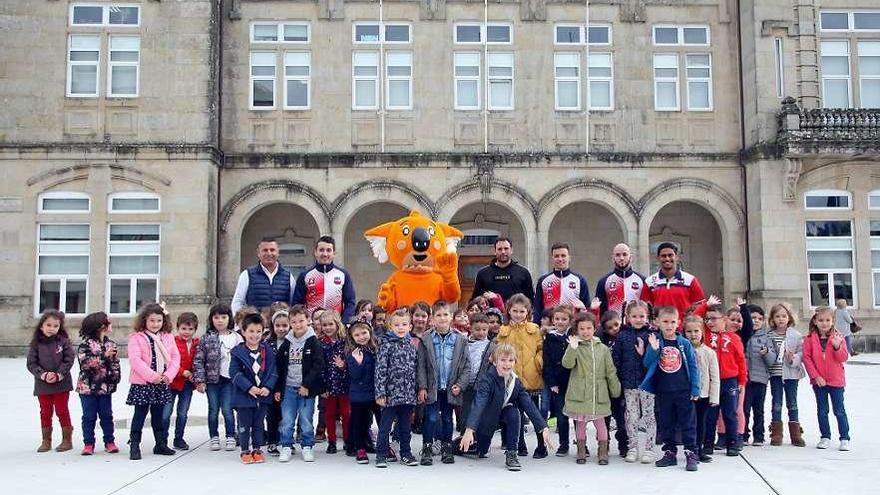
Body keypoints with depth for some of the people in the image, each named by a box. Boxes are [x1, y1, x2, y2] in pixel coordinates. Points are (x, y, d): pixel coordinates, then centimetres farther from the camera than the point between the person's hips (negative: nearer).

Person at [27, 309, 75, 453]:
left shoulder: (64, 341, -4)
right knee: (45, 412, 10)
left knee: (62, 411, 5)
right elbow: (31, 363, -3)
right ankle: (46, 441, 21)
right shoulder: (36, 343, -1)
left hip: (62, 383, -2)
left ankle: (67, 439, 14)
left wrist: (59, 374, -16)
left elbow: (69, 360, -6)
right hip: (42, 384, 2)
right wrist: (43, 375, -16)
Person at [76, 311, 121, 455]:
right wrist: (104, 355, -25)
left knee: (107, 415, 8)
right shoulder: (86, 344, -7)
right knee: (89, 416, 5)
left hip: (105, 387, 4)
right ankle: (88, 443, 14)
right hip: (88, 386, -4)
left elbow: (115, 363, 8)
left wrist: (115, 377, -6)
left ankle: (109, 442, 16)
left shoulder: (111, 345, 8)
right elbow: (85, 361, -20)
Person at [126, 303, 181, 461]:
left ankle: (161, 444, 22)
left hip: (162, 383, 5)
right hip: (142, 383, -5)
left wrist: (169, 375, -9)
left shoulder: (168, 337, 9)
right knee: (140, 414, -1)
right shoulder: (136, 337, -6)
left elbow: (175, 357, 6)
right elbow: (135, 359, -15)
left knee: (159, 414, 14)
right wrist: (152, 375, -21)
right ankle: (134, 445, 6)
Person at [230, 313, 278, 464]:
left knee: (258, 424, 13)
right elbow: (235, 372, -12)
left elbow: (273, 372, 0)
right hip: (243, 395, -2)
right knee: (244, 425, 8)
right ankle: (245, 451, 20)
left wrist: (268, 387, -15)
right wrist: (249, 387, -20)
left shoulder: (267, 351, 1)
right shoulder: (238, 351, -7)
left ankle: (257, 449, 25)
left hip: (263, 395, 2)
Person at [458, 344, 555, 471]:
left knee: (513, 412, -28)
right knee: (480, 452, 5)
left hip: (501, 414, 3)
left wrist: (544, 428, -30)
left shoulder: (516, 382, -14)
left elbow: (529, 405, -19)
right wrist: (469, 430, -56)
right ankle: (461, 442, 38)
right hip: (485, 418, -3)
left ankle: (511, 454, -17)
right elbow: (479, 404, -43)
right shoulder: (486, 379, -30)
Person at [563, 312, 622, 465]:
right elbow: (567, 364, -17)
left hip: (599, 394, 1)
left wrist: (616, 391, 10)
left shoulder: (603, 349, 5)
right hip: (579, 393, -1)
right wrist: (572, 348, -29)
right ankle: (581, 451, 22)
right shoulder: (575, 347, -1)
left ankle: (603, 452, 18)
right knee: (580, 422, 9)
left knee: (600, 422, 6)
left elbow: (610, 372, 10)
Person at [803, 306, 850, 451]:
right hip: (819, 381, 1)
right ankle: (825, 437, 21)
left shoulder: (838, 337, -5)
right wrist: (815, 376, -11)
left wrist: (837, 346, -26)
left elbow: (844, 358, -8)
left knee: (839, 411, 5)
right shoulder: (810, 339, -4)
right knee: (822, 411, 11)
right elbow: (807, 358, -6)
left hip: (836, 380, -1)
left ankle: (845, 438, 14)